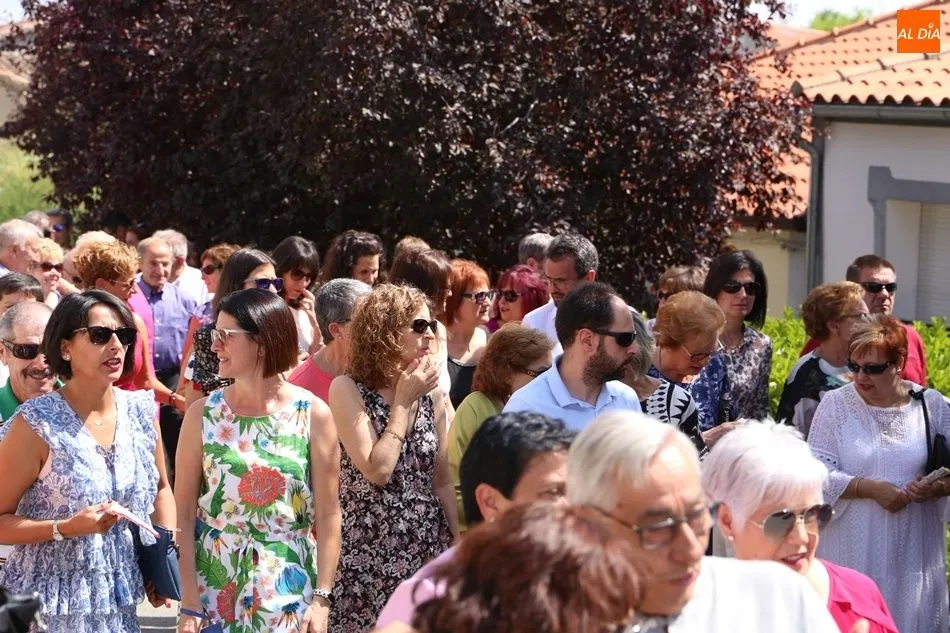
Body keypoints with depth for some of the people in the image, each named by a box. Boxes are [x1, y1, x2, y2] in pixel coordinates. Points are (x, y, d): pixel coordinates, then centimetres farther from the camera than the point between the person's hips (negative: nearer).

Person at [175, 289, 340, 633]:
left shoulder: (313, 415, -4)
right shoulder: (204, 413, -1)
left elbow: (328, 515, -3)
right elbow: (184, 512, -2)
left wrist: (321, 600, -9)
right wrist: (189, 604, -8)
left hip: (288, 593, -1)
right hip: (214, 590, 1)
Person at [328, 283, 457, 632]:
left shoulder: (432, 393, 7)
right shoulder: (348, 390, -7)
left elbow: (441, 481, 13)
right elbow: (377, 471, -18)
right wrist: (403, 400, -11)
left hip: (427, 550, 4)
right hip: (367, 553, -4)